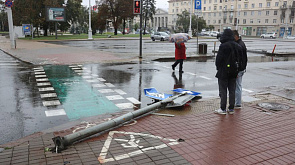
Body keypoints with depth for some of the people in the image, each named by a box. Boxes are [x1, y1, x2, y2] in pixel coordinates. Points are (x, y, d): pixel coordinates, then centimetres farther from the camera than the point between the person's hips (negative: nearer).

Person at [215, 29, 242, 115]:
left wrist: (218, 67, 2)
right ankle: (231, 109, 17)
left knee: (223, 91, 1)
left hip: (223, 72, -6)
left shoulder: (223, 46, -16)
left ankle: (223, 109, 6)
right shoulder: (237, 46, 6)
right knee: (232, 90, 12)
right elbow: (240, 58, 11)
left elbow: (219, 58, -15)